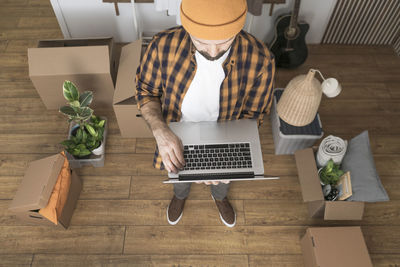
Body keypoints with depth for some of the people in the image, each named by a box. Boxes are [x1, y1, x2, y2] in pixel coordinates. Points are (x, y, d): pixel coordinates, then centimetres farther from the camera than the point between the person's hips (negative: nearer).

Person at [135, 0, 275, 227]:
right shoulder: (163, 46, -33)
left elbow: (252, 114, -16)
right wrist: (160, 130, -33)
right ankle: (180, 195, 73)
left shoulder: (260, 60, -33)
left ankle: (220, 196, 73)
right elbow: (146, 90, -14)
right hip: (176, 142, 1)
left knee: (223, 177, 34)